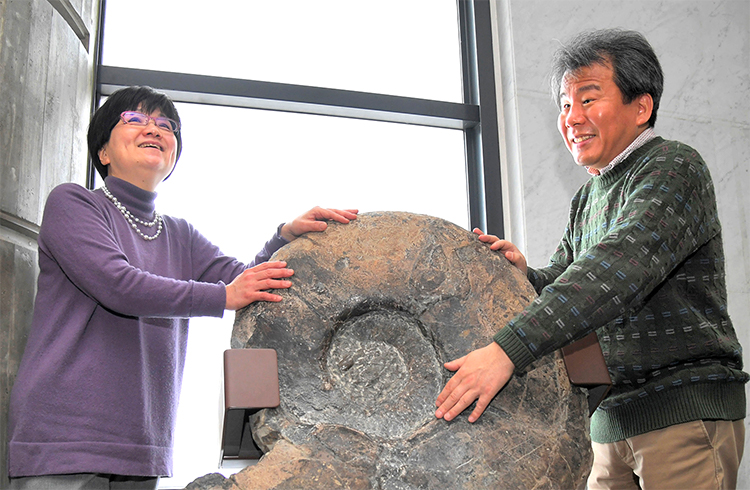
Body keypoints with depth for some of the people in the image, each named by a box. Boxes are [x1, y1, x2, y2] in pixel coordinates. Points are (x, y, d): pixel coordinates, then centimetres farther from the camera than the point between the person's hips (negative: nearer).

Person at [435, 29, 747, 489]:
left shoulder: (674, 167, -11)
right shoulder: (586, 199, 15)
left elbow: (619, 267, -27)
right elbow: (558, 287, 12)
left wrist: (507, 350, -36)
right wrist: (521, 273, -12)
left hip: (687, 413, -7)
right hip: (613, 419, 7)